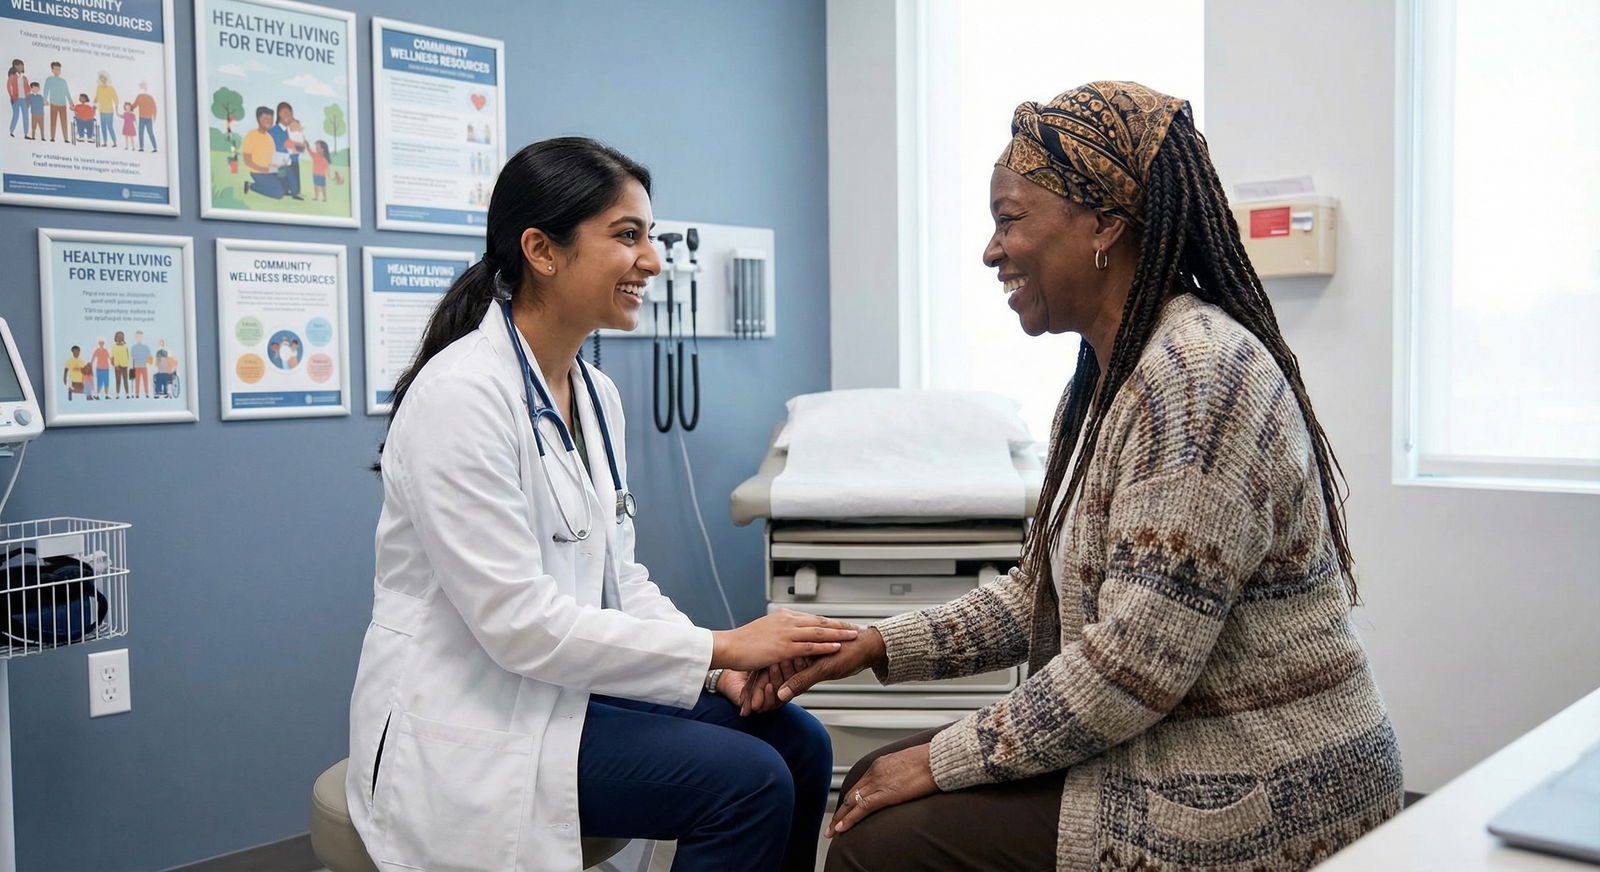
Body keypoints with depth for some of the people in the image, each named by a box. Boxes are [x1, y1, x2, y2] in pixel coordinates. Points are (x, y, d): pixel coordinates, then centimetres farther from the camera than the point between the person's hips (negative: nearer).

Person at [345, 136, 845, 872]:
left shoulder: (595, 394, 6)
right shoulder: (462, 394, -21)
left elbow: (617, 575, 9)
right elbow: (515, 620, -25)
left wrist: (723, 665, -7)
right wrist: (718, 647, -21)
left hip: (563, 685, 8)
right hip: (468, 721, -8)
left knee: (798, 744, -3)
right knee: (748, 782, -19)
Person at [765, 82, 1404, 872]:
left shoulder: (1199, 373, -23)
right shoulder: (1108, 376, 9)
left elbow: (1137, 664, -26)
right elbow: (1043, 594, 13)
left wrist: (949, 758, -15)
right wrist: (880, 647, 3)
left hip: (1251, 802, -9)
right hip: (1165, 754, 9)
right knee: (873, 787, 10)